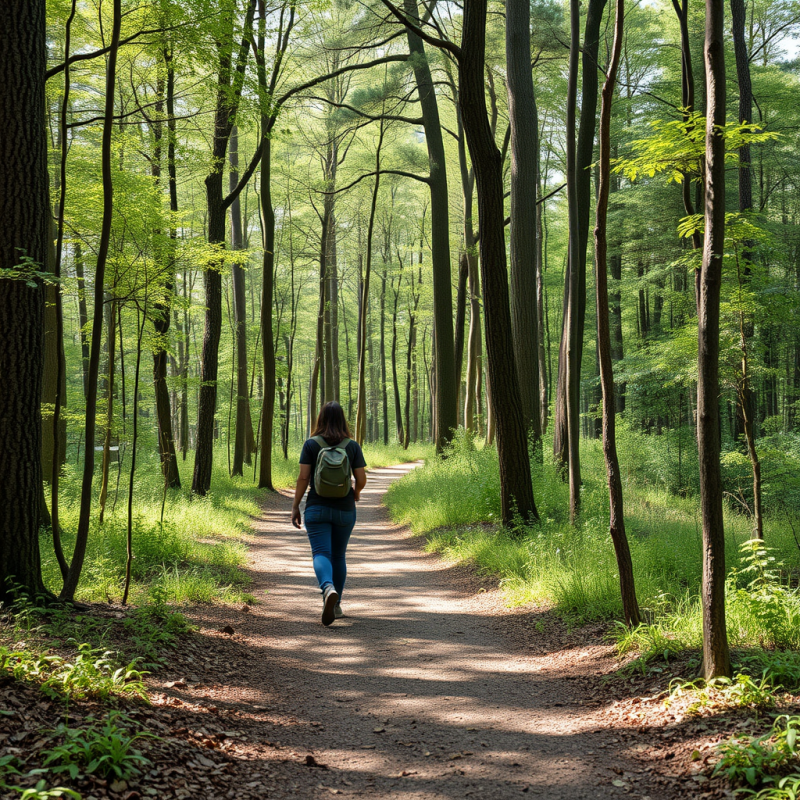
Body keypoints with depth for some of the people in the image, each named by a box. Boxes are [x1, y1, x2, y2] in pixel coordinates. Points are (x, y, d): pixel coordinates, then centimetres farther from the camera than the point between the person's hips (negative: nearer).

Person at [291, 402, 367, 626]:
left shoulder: (311, 444, -4)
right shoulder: (352, 446, 0)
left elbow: (303, 477, -8)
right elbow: (361, 479, -1)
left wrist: (295, 507, -1)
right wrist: (356, 493, 21)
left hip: (317, 508, -2)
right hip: (345, 510, 2)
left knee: (321, 553, -9)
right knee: (339, 556, 16)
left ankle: (328, 589, -38)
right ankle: (336, 604, 24)